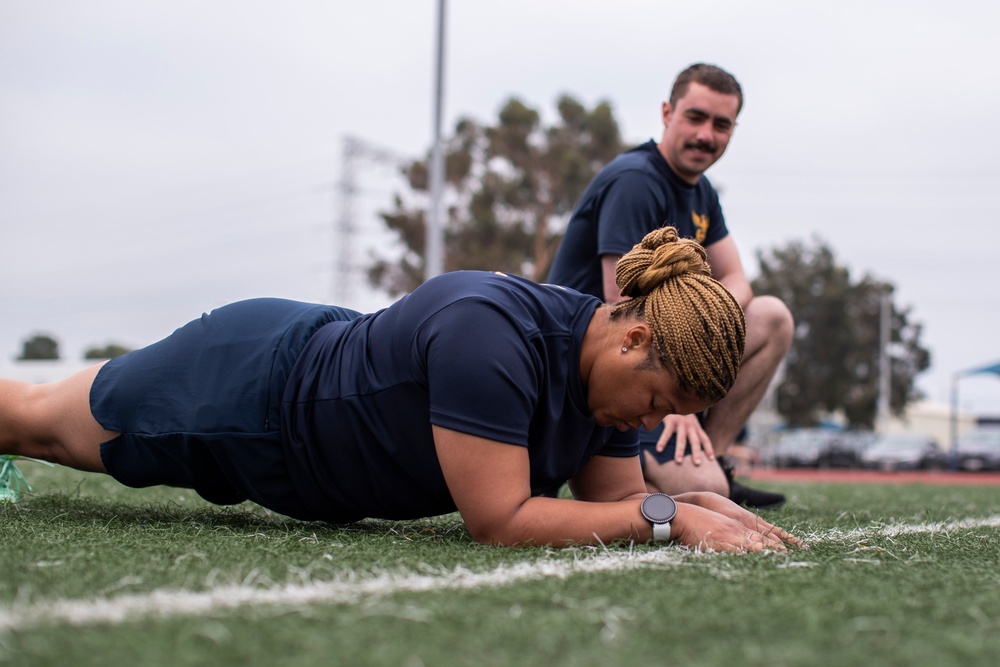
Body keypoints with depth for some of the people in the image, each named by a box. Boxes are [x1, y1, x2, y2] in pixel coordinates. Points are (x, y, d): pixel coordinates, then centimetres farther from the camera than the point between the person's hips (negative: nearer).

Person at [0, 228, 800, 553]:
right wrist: (667, 514, -38)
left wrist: (699, 503, -23)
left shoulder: (615, 365, -14)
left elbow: (617, 499, -4)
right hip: (247, 385, -7)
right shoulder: (488, 329, -41)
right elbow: (500, 520, -39)